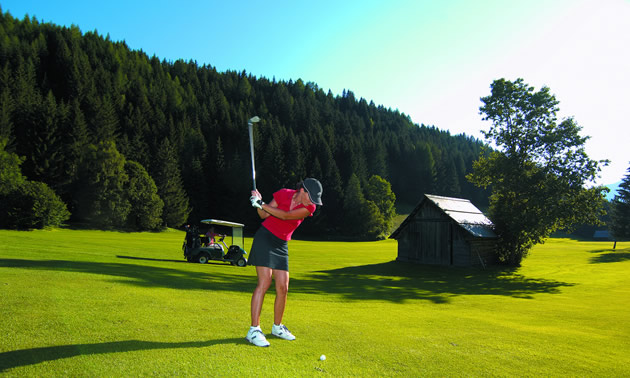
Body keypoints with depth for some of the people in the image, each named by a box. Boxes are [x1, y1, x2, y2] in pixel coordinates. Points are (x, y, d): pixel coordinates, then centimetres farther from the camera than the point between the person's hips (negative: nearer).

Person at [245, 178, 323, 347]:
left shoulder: (309, 207, -5)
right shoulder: (283, 194, -6)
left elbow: (285, 215, -18)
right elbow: (264, 215, 1)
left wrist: (261, 204, -20)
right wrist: (259, 204, -18)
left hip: (281, 245, 4)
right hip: (264, 237, -4)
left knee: (283, 287, 1)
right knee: (264, 282, -14)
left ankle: (277, 327, 22)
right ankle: (254, 330, -11)